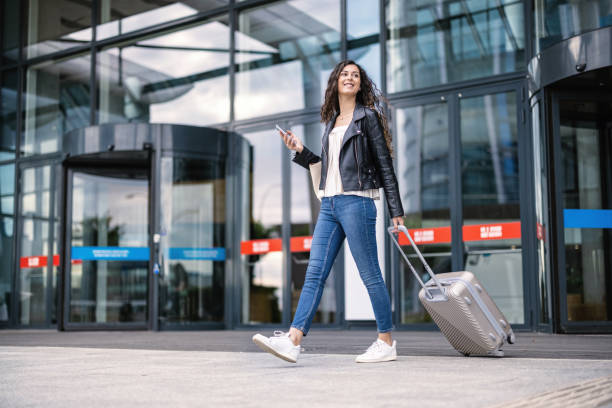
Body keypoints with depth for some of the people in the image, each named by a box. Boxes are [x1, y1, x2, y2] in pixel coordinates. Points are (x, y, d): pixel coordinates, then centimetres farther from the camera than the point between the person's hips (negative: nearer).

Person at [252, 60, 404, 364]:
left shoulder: (367, 117, 1)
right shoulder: (332, 121, 19)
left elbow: (385, 165, -2)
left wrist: (396, 210, -6)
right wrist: (300, 151, 10)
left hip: (356, 201, -7)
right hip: (329, 204, 7)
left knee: (369, 274, -2)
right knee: (315, 273, -1)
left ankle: (387, 343, 8)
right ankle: (293, 341, -5)